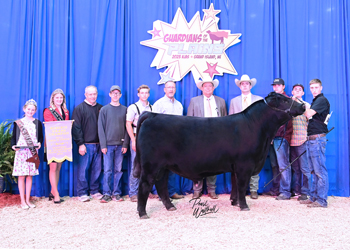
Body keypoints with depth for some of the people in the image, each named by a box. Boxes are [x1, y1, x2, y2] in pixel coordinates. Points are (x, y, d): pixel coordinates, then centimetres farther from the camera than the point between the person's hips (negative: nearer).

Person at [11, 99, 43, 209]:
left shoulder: (38, 123, 10)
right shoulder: (18, 123, 6)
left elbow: (41, 137, 11)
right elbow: (13, 137, 6)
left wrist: (39, 143, -9)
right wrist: (13, 145, -12)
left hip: (33, 152, 1)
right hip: (21, 152, -1)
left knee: (30, 175, 5)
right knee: (21, 176, -1)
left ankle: (28, 200, 14)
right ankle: (22, 201, 8)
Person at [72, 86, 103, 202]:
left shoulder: (101, 108, 13)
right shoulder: (79, 108, 1)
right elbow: (76, 128, -4)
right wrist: (81, 143, -12)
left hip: (98, 144, 4)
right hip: (86, 145, -4)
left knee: (97, 169, 8)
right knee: (83, 169, 0)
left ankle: (94, 191, 20)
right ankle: (82, 193, 12)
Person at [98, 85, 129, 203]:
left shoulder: (125, 109, 8)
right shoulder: (104, 109, 5)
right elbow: (101, 128, 1)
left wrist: (125, 144, -2)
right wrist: (103, 145, -7)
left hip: (120, 145, 2)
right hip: (108, 144, -1)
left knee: (118, 170, 5)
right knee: (107, 170, -2)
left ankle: (116, 193, 13)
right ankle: (106, 193, 6)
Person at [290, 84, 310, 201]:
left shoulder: (306, 105, 6)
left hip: (302, 140, -3)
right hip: (292, 141, 3)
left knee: (304, 168, -3)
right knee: (294, 168, 10)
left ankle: (305, 192, 5)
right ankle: (295, 190, 18)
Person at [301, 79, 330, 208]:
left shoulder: (322, 100, -7)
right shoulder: (314, 101, 20)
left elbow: (309, 114, -19)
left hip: (318, 138, -10)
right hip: (311, 139, 10)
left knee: (320, 170, -7)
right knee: (314, 171, 13)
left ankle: (321, 200, -3)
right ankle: (313, 197, 20)